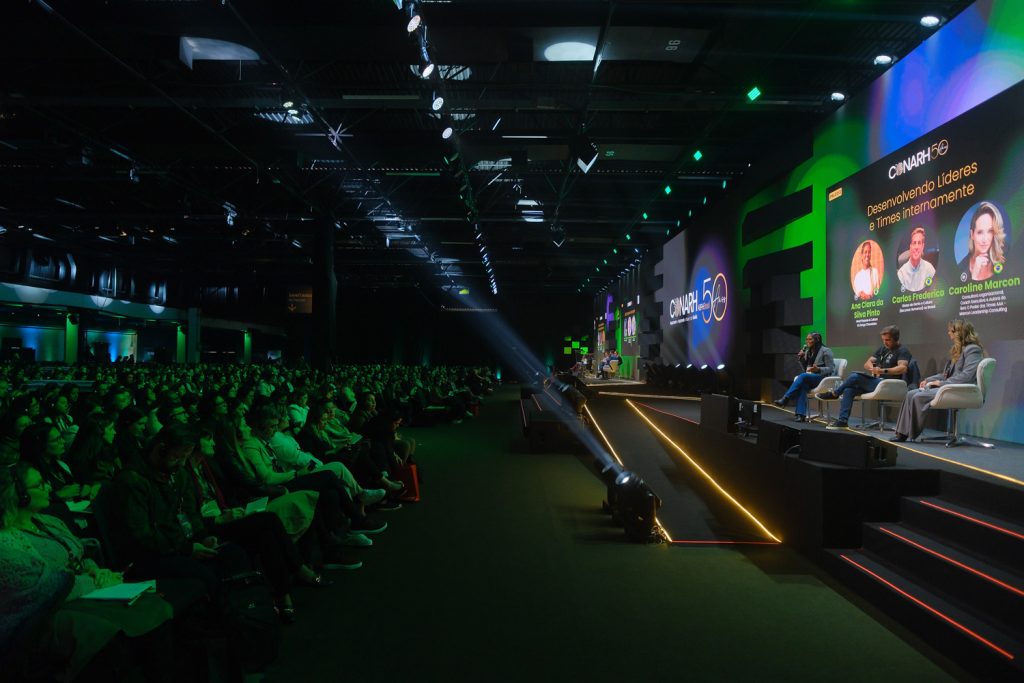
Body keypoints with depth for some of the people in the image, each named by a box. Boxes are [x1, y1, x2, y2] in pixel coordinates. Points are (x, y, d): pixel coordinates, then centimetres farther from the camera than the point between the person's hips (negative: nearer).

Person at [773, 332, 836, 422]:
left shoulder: (825, 351, -2)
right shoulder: (807, 351, 18)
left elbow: (831, 369, -6)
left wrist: (818, 369, -24)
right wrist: (801, 358, 4)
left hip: (823, 378, -5)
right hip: (810, 377, 5)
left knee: (803, 376, -34)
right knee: (802, 385, -32)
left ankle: (785, 399, -37)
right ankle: (801, 415, -44)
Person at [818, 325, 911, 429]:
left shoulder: (902, 351, -4)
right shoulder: (882, 349, 20)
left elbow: (903, 368, -23)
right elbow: (867, 363, 17)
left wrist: (883, 371, -36)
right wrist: (872, 368, -7)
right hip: (877, 382, 8)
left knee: (855, 377, -22)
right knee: (849, 390, -14)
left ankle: (834, 394, 0)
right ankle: (843, 420, -16)